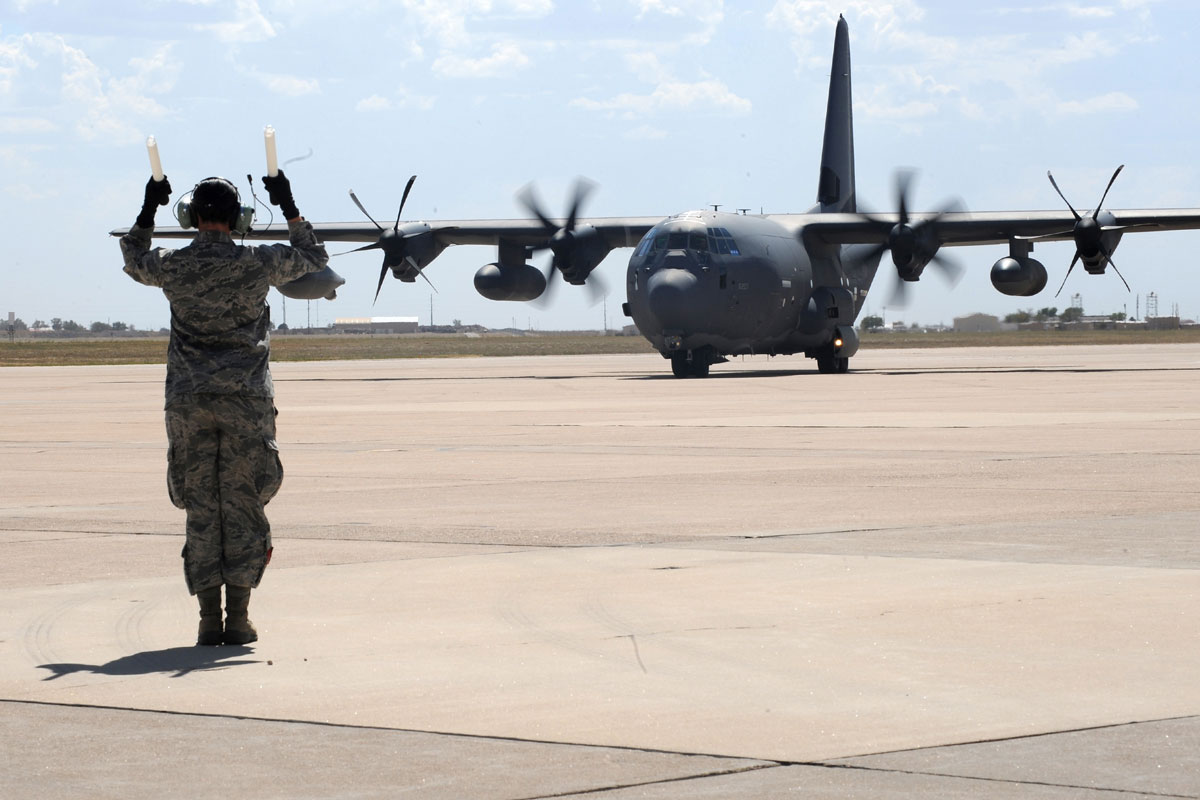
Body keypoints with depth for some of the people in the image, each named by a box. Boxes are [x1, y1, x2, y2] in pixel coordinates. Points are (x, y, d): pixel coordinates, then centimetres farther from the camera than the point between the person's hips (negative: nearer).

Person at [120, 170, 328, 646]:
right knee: (242, 507, 3)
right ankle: (237, 619, -1)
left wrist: (148, 210, 28)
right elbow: (314, 257, 18)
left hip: (188, 400, 1)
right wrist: (289, 209, 21)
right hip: (246, 398, -1)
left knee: (201, 509, 4)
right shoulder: (258, 264, -2)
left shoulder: (173, 267, 1)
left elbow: (134, 260, 26)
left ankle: (209, 621, 2)